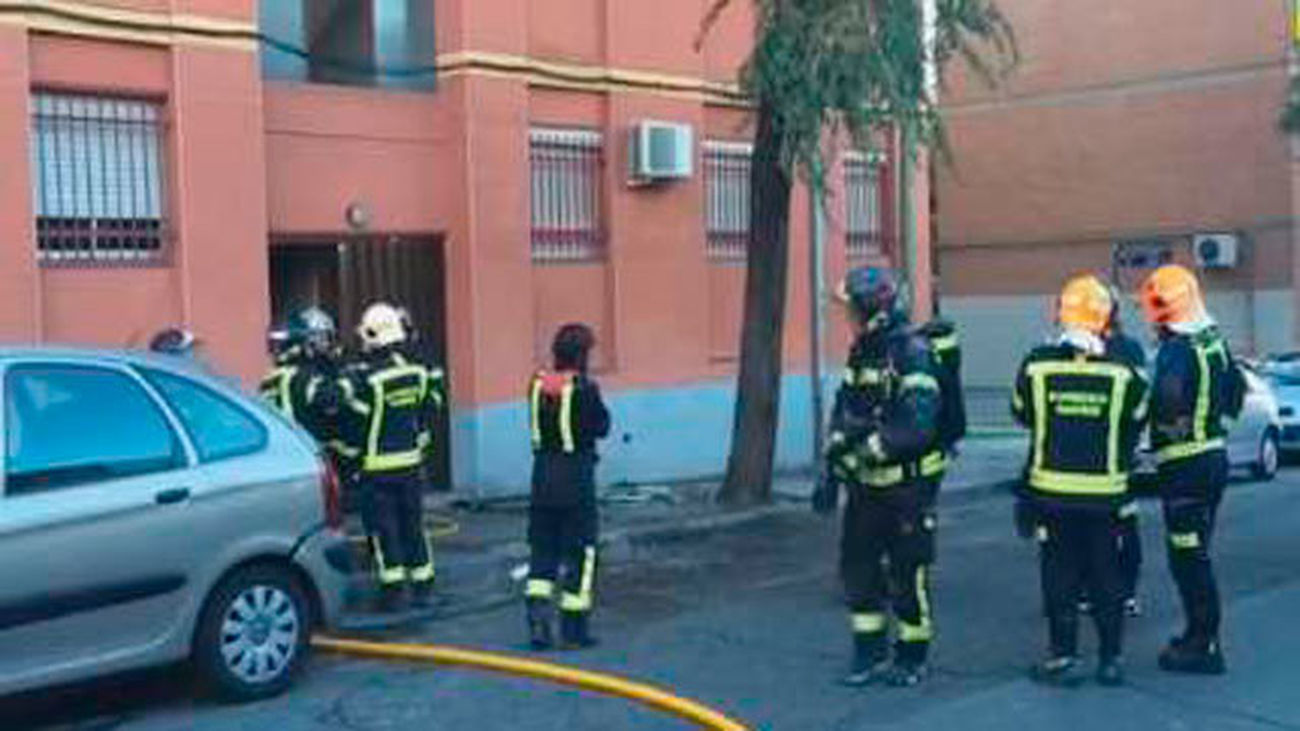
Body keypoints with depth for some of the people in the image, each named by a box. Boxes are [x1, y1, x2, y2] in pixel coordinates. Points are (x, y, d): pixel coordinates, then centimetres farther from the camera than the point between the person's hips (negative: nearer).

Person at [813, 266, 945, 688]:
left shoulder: (913, 355, -17)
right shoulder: (861, 353, 9)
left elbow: (917, 427, -26)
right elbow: (842, 414, 15)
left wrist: (866, 446, -26)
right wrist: (832, 475, 11)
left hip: (907, 484, -8)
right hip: (866, 483, 8)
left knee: (908, 574, 3)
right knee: (857, 566, 10)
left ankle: (912, 659, 18)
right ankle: (870, 654, 23)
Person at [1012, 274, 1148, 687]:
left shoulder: (1036, 365, -8)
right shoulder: (1123, 372, -8)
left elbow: (1022, 414, 7)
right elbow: (1135, 424, 5)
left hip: (1051, 489, 0)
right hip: (1105, 492, 0)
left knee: (1059, 574, 9)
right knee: (1106, 575, 11)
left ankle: (1064, 657, 12)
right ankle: (1111, 660, 18)